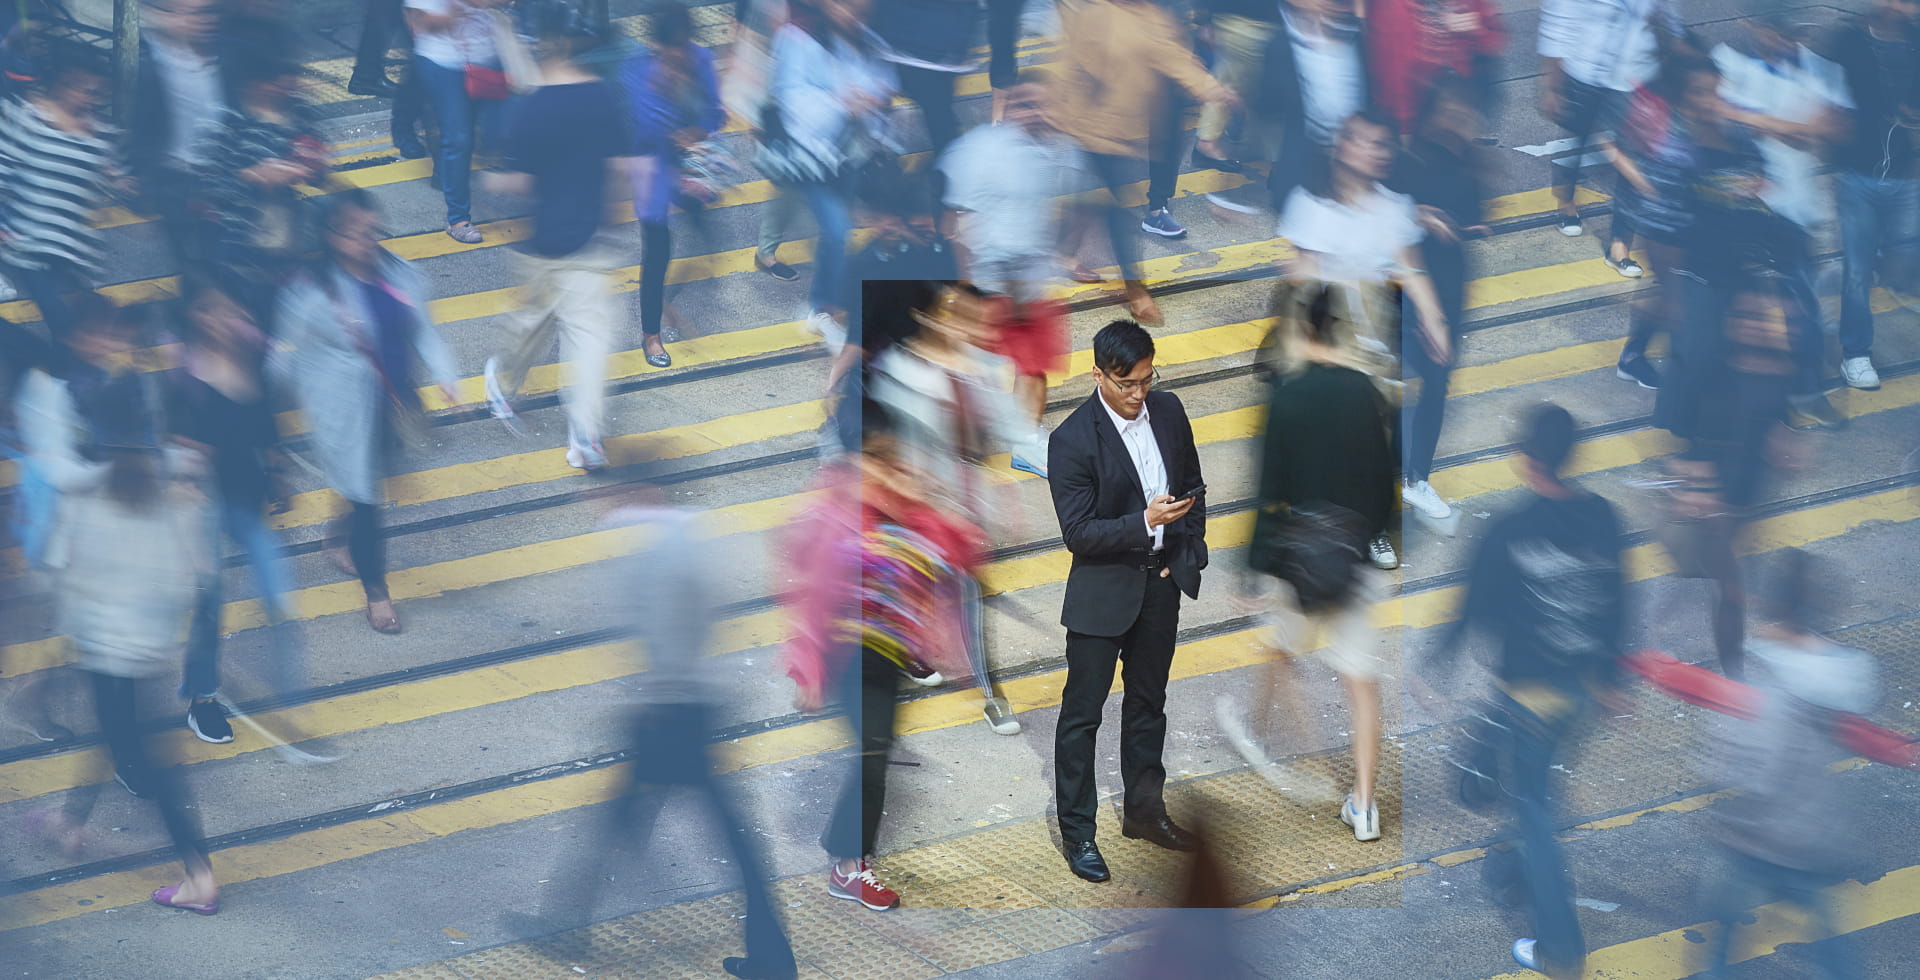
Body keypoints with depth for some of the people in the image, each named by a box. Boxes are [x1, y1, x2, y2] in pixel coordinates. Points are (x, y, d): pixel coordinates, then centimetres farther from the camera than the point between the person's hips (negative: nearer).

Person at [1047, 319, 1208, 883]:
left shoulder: (1168, 410, -2)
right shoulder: (1072, 440, -20)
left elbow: (1193, 485, 11)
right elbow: (1078, 533, -20)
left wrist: (1188, 552, 2)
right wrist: (1145, 523, -30)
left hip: (1161, 582, 6)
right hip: (1104, 588, -6)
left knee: (1148, 701, 20)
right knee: (1082, 713, 1)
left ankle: (1144, 809, 34)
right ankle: (1077, 832, 10)